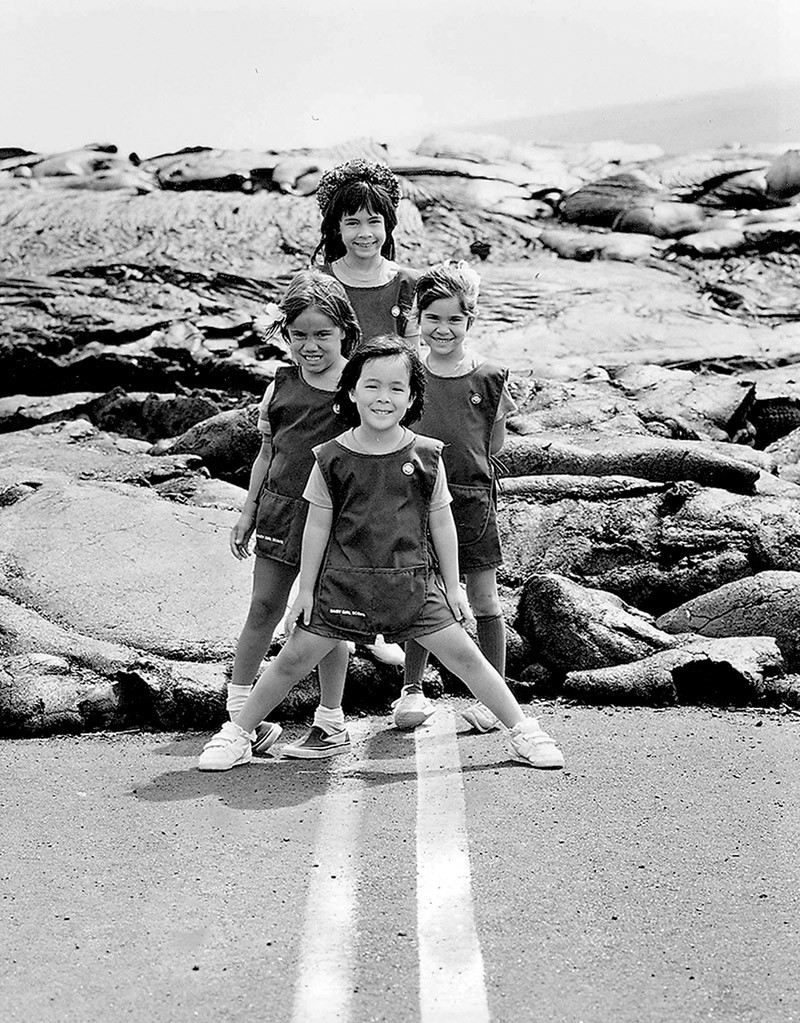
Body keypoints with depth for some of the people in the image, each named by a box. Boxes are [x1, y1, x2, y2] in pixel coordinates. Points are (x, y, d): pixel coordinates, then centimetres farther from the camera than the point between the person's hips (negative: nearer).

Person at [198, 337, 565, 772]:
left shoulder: (425, 455, -2)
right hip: (344, 581, 0)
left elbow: (441, 523, 6)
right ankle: (236, 735, 19)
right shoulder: (332, 457, -4)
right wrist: (306, 589, 4)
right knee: (293, 659, 3)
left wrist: (453, 586, 8)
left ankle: (523, 731, 14)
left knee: (465, 655, 1)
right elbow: (317, 526, 3)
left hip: (413, 581, 0)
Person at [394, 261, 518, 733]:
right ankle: (413, 689, 25)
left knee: (485, 600, 4)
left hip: (472, 496, -1)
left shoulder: (488, 377, -2)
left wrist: (503, 416, -6)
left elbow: (493, 448, 5)